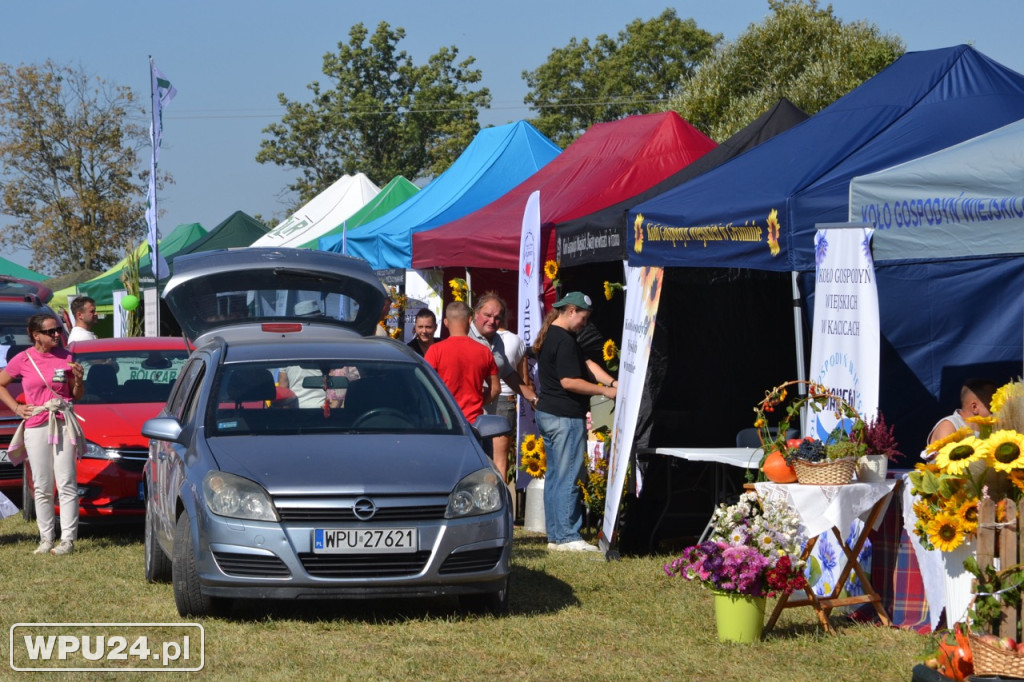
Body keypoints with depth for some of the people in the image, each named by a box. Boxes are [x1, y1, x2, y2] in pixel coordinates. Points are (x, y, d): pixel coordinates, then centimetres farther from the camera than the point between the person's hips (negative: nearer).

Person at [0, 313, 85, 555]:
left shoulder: (66, 357, 4)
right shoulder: (23, 360, 1)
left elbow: (77, 395, 12)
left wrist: (78, 379, -8)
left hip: (63, 424, 0)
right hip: (36, 427, 0)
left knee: (66, 484, -4)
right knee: (42, 487, 4)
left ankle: (68, 539, -3)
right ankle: (46, 539, 9)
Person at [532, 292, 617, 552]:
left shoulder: (549, 336, 15)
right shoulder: (564, 341, -17)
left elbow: (586, 364, 10)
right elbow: (569, 381, -22)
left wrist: (612, 382, -1)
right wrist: (605, 391, -16)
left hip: (547, 414, 11)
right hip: (566, 418, -11)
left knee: (554, 476, 12)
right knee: (568, 478, -7)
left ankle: (555, 536, 16)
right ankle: (567, 536, -5)